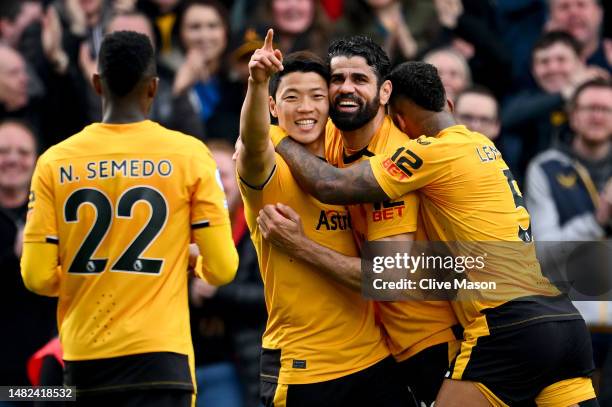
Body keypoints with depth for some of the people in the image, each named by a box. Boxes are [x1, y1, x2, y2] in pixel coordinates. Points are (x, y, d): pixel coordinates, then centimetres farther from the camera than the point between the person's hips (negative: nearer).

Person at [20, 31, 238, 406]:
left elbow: (37, 277, -1)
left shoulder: (55, 162, 1)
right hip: (158, 354, -3)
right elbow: (222, 268, -4)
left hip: (83, 359, 3)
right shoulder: (188, 154, -3)